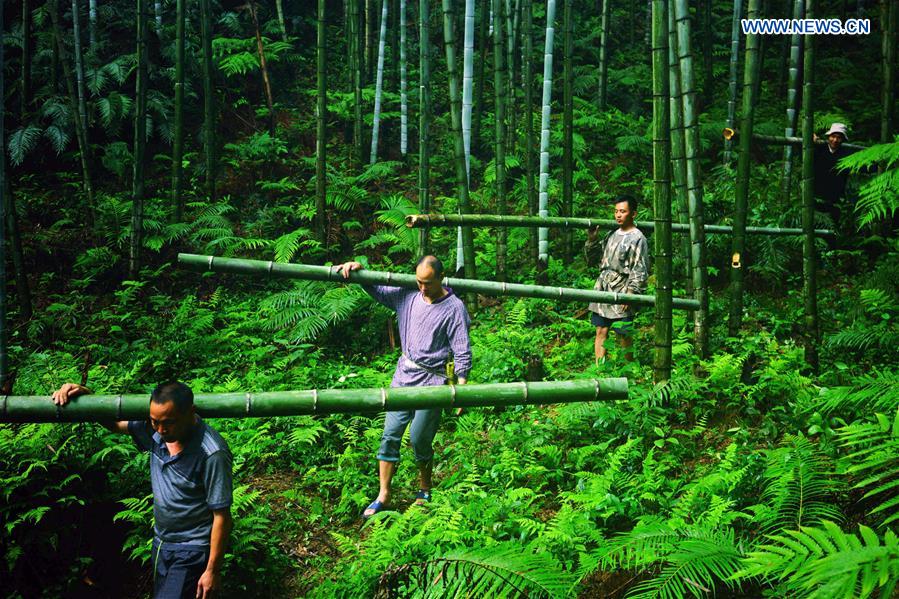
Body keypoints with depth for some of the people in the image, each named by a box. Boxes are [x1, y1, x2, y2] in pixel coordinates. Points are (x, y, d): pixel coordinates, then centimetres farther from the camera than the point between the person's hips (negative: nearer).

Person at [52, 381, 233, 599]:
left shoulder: (212, 454, -27)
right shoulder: (154, 429, -7)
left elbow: (222, 516, -21)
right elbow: (114, 424, 10)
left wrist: (213, 571, -16)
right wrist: (85, 395, -8)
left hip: (192, 551, -7)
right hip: (161, 544, 8)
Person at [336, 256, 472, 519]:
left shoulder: (454, 308, -8)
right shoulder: (407, 294, 4)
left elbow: (462, 351, -8)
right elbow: (376, 290, 16)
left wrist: (462, 387, -12)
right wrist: (358, 270, -1)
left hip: (431, 381, -5)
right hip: (403, 375, 5)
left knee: (419, 439, 0)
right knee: (390, 435, 2)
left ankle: (425, 492, 23)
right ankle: (383, 495, 11)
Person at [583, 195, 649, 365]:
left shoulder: (637, 239, -4)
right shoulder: (611, 235, 16)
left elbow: (640, 271, -10)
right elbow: (592, 260, 20)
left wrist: (630, 293, -19)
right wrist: (592, 240, 5)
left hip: (621, 296, -6)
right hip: (602, 291, 6)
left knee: (623, 336, 1)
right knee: (601, 332, 4)